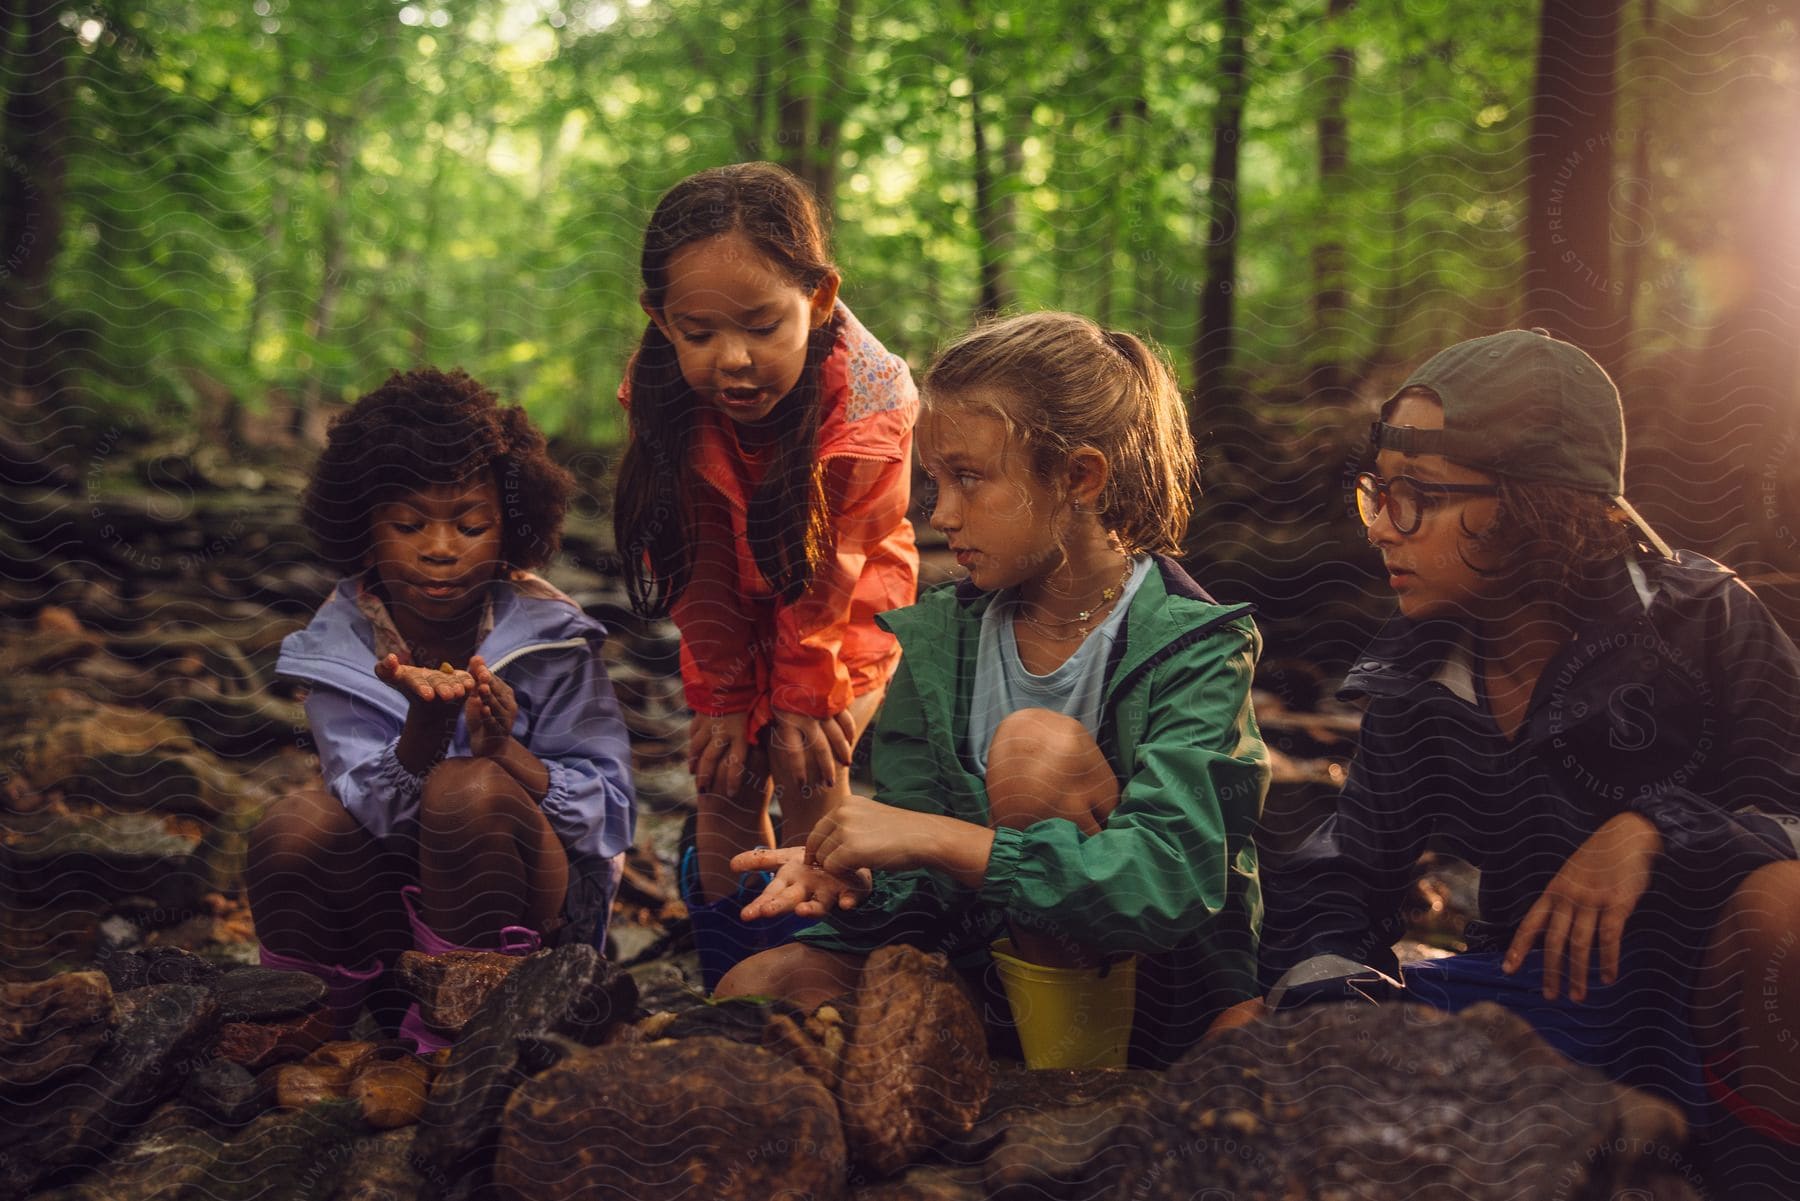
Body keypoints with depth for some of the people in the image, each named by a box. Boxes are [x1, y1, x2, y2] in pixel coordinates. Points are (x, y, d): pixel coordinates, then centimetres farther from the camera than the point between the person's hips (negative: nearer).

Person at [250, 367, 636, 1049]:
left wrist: (505, 751, -31)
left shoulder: (549, 639, -9)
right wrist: (426, 724, -37)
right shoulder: (337, 647, -5)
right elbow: (379, 814, -16)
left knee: (469, 788, -31)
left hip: (541, 907, -2)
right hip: (398, 894, 2)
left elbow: (612, 814, -13)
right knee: (296, 826, -26)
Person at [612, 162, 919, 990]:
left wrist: (803, 697, -12)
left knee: (810, 778, -12)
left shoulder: (869, 401, -35)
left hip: (845, 599, -2)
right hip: (734, 613, 3)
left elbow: (834, 563, -21)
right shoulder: (661, 393, -27)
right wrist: (722, 697, -10)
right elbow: (698, 566, -14)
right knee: (725, 784, -1)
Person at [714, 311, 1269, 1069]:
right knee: (758, 986, -15)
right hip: (989, 964, 4)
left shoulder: (1193, 647, -15)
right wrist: (852, 879, -24)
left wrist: (936, 837, -33)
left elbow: (1169, 884, -28)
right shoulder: (937, 641, -1)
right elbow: (922, 883, 0)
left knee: (1038, 747, -26)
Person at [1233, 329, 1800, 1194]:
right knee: (1246, 1042, -17)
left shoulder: (1699, 621, -9)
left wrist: (1654, 825, -28)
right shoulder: (1419, 680, 2)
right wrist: (1326, 991, -17)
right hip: (1530, 1008, 3)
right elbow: (1341, 876, 2)